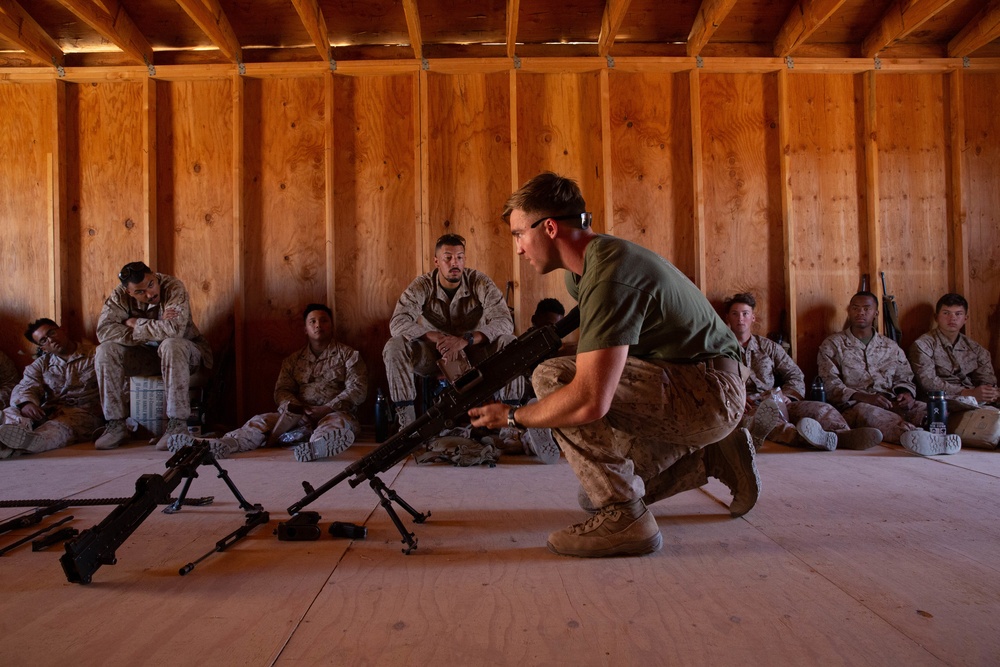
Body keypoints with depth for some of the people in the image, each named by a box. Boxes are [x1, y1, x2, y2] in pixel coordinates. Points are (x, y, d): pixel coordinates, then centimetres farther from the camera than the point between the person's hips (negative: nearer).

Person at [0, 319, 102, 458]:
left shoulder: (94, 355, 11)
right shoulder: (40, 364, 22)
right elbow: (25, 387, 4)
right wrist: (26, 403, -22)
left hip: (83, 412, -3)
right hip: (48, 411, 4)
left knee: (59, 426, -36)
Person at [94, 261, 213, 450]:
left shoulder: (174, 287, -22)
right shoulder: (120, 295, -9)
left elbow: (174, 329, -36)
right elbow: (103, 330, -22)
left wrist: (135, 323, -23)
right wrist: (153, 328, -31)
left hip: (184, 352, -4)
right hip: (146, 354, 5)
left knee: (171, 345, -37)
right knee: (105, 351, -17)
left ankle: (177, 424, -34)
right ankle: (116, 425, -12)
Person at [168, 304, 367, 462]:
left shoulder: (349, 355, 10)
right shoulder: (293, 360, 22)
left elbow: (357, 390, -3)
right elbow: (282, 390, 11)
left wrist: (326, 409, -16)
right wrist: (294, 407, -14)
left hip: (335, 413, -4)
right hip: (299, 414, 4)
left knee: (338, 424, -40)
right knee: (263, 420, -22)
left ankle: (313, 448, -73)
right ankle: (222, 445, -49)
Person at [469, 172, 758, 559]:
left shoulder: (609, 277, -27)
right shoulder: (584, 268, 4)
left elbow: (589, 402, -34)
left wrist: (512, 416, -19)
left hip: (709, 392, -10)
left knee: (552, 378, -23)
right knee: (593, 495, 16)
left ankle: (623, 517, -17)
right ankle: (711, 458, 21)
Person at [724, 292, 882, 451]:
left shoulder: (768, 346, 24)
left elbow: (795, 375, 17)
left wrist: (786, 395, -4)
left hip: (777, 404, 5)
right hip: (747, 408, -4)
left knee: (821, 409, -23)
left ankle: (844, 436, -54)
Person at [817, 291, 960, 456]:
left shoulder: (890, 346, 26)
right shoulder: (832, 345, 11)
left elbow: (904, 378, 24)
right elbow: (829, 385, -1)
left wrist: (906, 393, -4)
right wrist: (864, 397, -18)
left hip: (891, 404, 5)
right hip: (854, 404, -4)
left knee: (926, 409, -27)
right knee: (868, 412, -40)